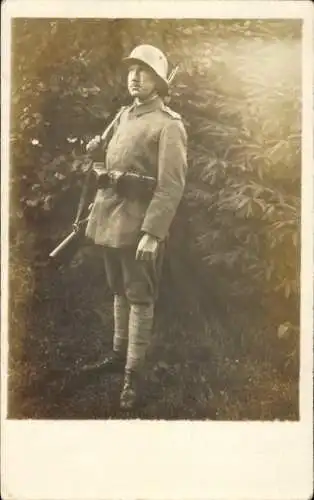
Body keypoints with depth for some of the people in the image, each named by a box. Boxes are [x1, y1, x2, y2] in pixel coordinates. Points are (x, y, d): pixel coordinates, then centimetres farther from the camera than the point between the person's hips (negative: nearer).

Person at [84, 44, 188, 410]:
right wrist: (96, 208, 17)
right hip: (111, 220, 8)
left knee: (139, 297, 0)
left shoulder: (169, 125, -11)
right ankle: (119, 353, 34)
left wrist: (152, 233, -24)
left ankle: (134, 373, 9)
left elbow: (171, 186, -18)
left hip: (139, 225, -8)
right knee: (119, 291, 18)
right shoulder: (123, 115, 14)